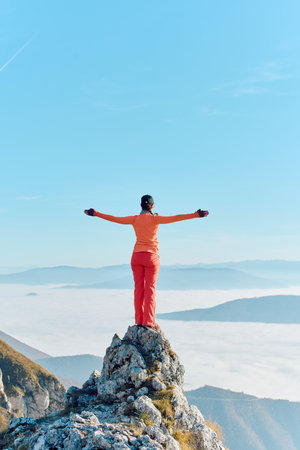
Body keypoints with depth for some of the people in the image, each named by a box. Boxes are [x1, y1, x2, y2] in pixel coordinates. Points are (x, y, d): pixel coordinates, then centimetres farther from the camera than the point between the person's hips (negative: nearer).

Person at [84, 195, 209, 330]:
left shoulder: (135, 219, 0)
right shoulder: (155, 218, -9)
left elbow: (114, 219, 0)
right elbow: (175, 218, -17)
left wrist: (95, 213, 10)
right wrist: (196, 215, -19)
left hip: (137, 256, 3)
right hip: (151, 256, -3)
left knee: (139, 288, 5)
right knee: (150, 289, -1)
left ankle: (139, 320, 4)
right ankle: (148, 322, -6)